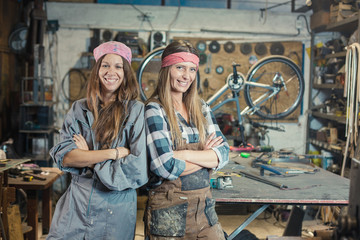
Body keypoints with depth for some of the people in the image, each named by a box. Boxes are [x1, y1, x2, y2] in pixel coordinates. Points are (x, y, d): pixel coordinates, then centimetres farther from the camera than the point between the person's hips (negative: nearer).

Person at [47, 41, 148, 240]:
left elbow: (138, 168, -14)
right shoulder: (79, 109, 5)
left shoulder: (136, 111, -6)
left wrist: (87, 157, -9)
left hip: (116, 208, -2)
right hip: (76, 203, 3)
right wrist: (113, 153, -15)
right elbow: (63, 157, -6)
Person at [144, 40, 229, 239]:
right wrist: (206, 157, -7)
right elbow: (165, 167, -20)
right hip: (168, 213, -5)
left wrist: (184, 154, -15)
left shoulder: (201, 108, 8)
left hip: (204, 207, 5)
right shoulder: (154, 110, -11)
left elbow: (223, 154, -1)